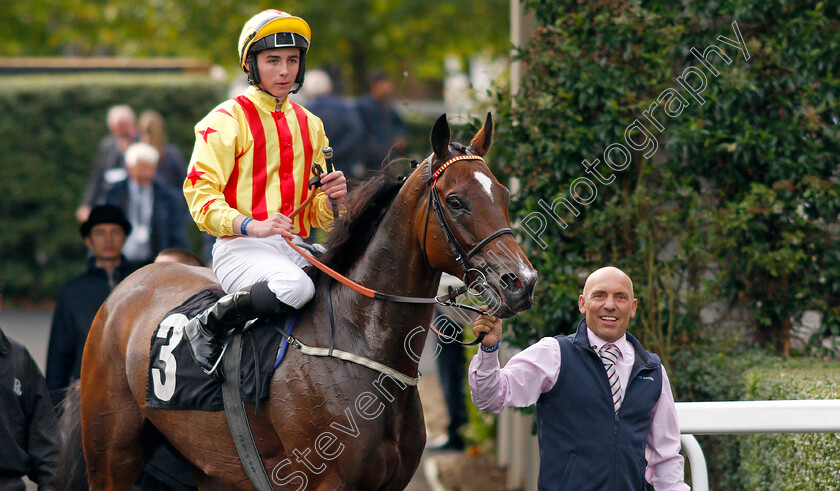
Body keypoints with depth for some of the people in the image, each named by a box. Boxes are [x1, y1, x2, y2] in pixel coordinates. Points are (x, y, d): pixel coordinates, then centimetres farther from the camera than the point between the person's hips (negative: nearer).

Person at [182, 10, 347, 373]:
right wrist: (252, 226, -24)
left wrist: (331, 198, 1)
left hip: (297, 248, 6)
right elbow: (200, 195, -9)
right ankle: (206, 328, -16)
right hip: (240, 247, -6)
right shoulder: (227, 120, 0)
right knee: (294, 287, -37)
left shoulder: (309, 125, 21)